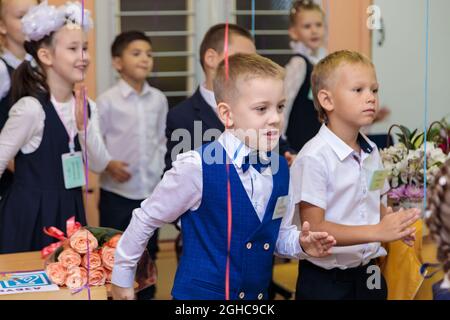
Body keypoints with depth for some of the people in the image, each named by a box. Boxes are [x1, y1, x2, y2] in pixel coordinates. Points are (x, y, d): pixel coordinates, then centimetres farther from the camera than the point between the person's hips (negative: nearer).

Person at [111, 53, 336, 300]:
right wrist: (122, 275, 1)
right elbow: (146, 219, -8)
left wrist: (300, 243, -8)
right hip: (200, 292, -5)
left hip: (258, 294, 5)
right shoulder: (197, 167, -20)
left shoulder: (280, 168, -3)